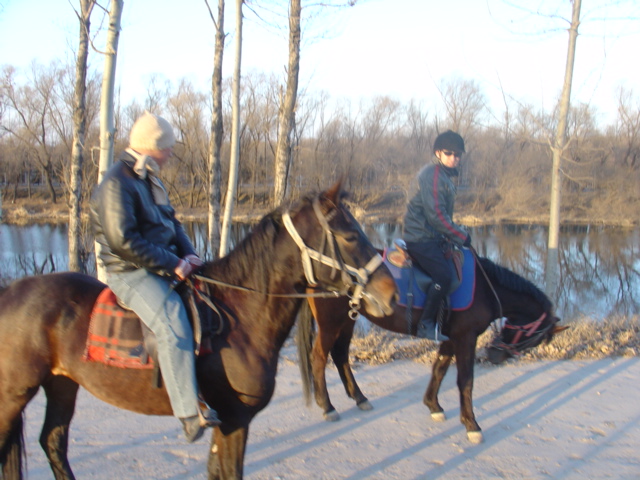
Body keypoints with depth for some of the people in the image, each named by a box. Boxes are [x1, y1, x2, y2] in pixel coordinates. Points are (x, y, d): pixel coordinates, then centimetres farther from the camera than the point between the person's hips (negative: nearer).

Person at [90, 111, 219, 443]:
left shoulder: (148, 179, 15)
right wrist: (171, 265, -19)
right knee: (173, 325, -28)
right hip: (131, 274, -10)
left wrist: (187, 255, 1)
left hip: (162, 267, 10)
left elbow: (171, 222, 19)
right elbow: (123, 242, -22)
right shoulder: (117, 183, -15)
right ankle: (190, 415, -31)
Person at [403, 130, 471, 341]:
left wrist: (456, 235, 14)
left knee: (453, 272, 7)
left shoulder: (444, 175, 17)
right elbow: (436, 215, -21)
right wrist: (461, 236, -15)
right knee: (444, 276, -22)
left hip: (433, 238, 10)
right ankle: (426, 325, -15)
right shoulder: (432, 175, -15)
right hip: (422, 240, -10)